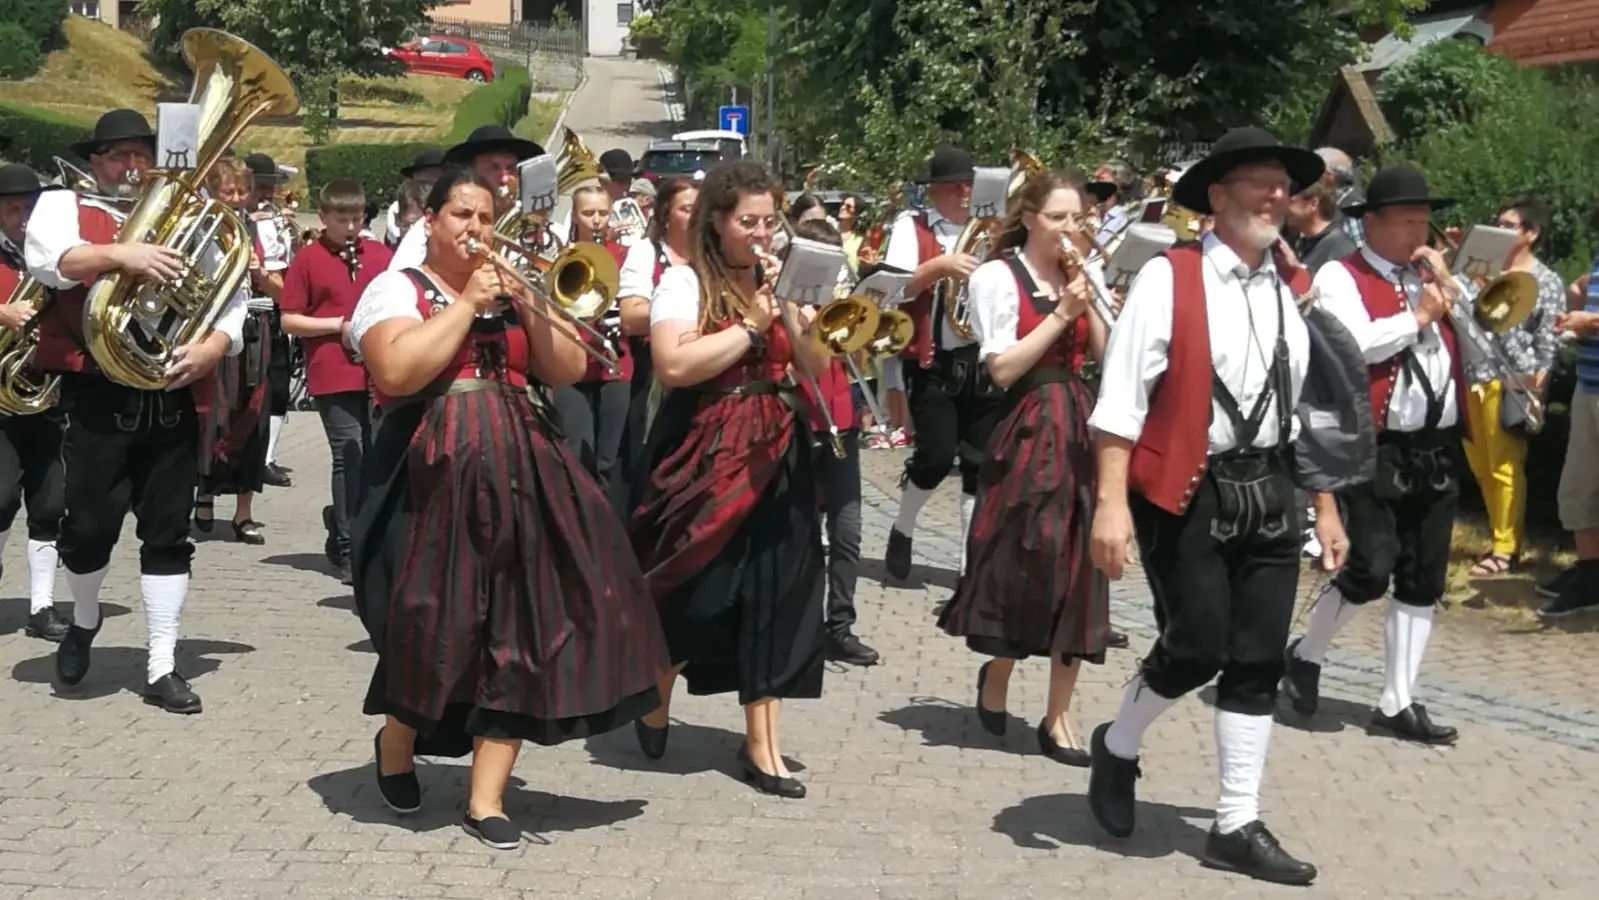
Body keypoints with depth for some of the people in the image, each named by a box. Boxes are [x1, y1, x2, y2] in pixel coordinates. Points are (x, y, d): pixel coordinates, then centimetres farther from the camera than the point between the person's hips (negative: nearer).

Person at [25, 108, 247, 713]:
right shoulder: (63, 206, 9)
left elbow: (233, 299, 13)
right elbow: (46, 258, -14)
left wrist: (212, 346, -7)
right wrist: (120, 255, -28)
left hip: (174, 397, 3)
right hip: (97, 395, -3)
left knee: (168, 533, 3)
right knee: (90, 524, -4)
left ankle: (161, 669, 11)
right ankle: (84, 620, 28)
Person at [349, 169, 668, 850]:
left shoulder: (513, 289, 19)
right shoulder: (396, 288, 3)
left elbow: (569, 371, 8)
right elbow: (397, 372, -17)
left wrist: (529, 306, -5)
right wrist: (466, 304, -12)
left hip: (521, 473, 5)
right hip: (435, 478, -4)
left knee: (520, 628, -4)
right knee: (437, 626, -7)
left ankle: (486, 799, 1)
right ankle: (395, 742, 25)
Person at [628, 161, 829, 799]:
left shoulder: (780, 282, 11)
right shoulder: (685, 282, -5)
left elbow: (817, 368, 5)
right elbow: (674, 365, -20)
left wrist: (793, 307, -9)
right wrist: (750, 326, -16)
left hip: (774, 453, 5)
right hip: (705, 454, -5)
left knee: (772, 591, 2)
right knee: (697, 591, 1)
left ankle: (762, 745, 7)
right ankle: (655, 700, 30)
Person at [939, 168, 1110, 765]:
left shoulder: (1087, 274, 10)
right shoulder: (999, 276, -5)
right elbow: (1002, 367, -12)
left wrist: (1087, 297, -7)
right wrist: (1061, 312, -13)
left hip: (1081, 428, 5)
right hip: (1027, 430, -4)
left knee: (1076, 568, 3)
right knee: (1019, 564, 3)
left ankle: (1057, 718, 10)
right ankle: (995, 673, 32)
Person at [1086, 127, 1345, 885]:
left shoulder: (1295, 290, 11)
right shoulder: (1168, 279, -9)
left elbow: (1312, 407, 17)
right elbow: (1121, 398, -13)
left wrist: (1324, 506, 16)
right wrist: (1112, 504, -19)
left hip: (1267, 492, 6)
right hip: (1184, 491, -6)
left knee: (1258, 663, 5)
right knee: (1197, 646, -9)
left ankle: (1237, 827, 16)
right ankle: (1117, 746, 22)